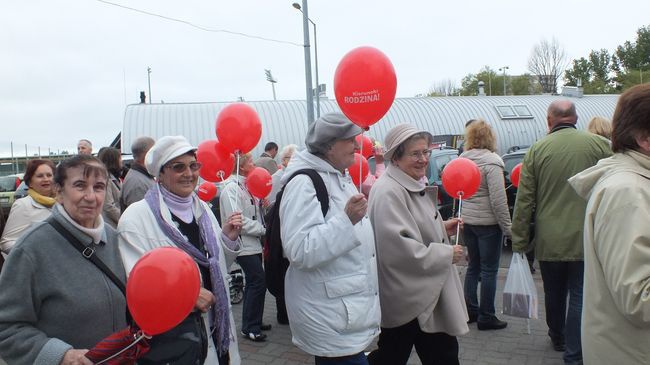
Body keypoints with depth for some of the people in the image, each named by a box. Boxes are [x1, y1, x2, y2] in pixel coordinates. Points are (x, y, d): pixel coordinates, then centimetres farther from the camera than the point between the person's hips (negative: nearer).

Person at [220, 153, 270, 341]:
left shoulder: (245, 185, 12)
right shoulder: (231, 188, -15)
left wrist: (260, 202, -2)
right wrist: (262, 229, -15)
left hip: (253, 243, 9)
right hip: (244, 244, -9)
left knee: (254, 283, 15)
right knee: (258, 282, -9)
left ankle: (253, 322, 28)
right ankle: (249, 327, 2)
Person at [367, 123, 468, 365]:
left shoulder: (413, 186, 11)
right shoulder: (389, 192, -22)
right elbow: (399, 249, -29)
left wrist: (441, 228, 8)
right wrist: (447, 254, -18)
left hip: (426, 293, 10)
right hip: (403, 298, -10)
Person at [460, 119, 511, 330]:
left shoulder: (462, 160, 4)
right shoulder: (491, 162, -15)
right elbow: (498, 199, -17)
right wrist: (507, 227, -11)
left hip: (467, 221, 6)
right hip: (488, 223, -6)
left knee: (473, 266, 17)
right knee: (489, 270, 3)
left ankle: (470, 310, 25)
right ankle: (486, 317, 11)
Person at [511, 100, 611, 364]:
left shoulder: (537, 149, -4)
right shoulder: (599, 145, -5)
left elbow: (524, 201, -3)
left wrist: (519, 242, 3)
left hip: (549, 240, 2)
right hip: (586, 239, -1)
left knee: (554, 294, 19)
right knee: (580, 298, 6)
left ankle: (558, 338, 40)